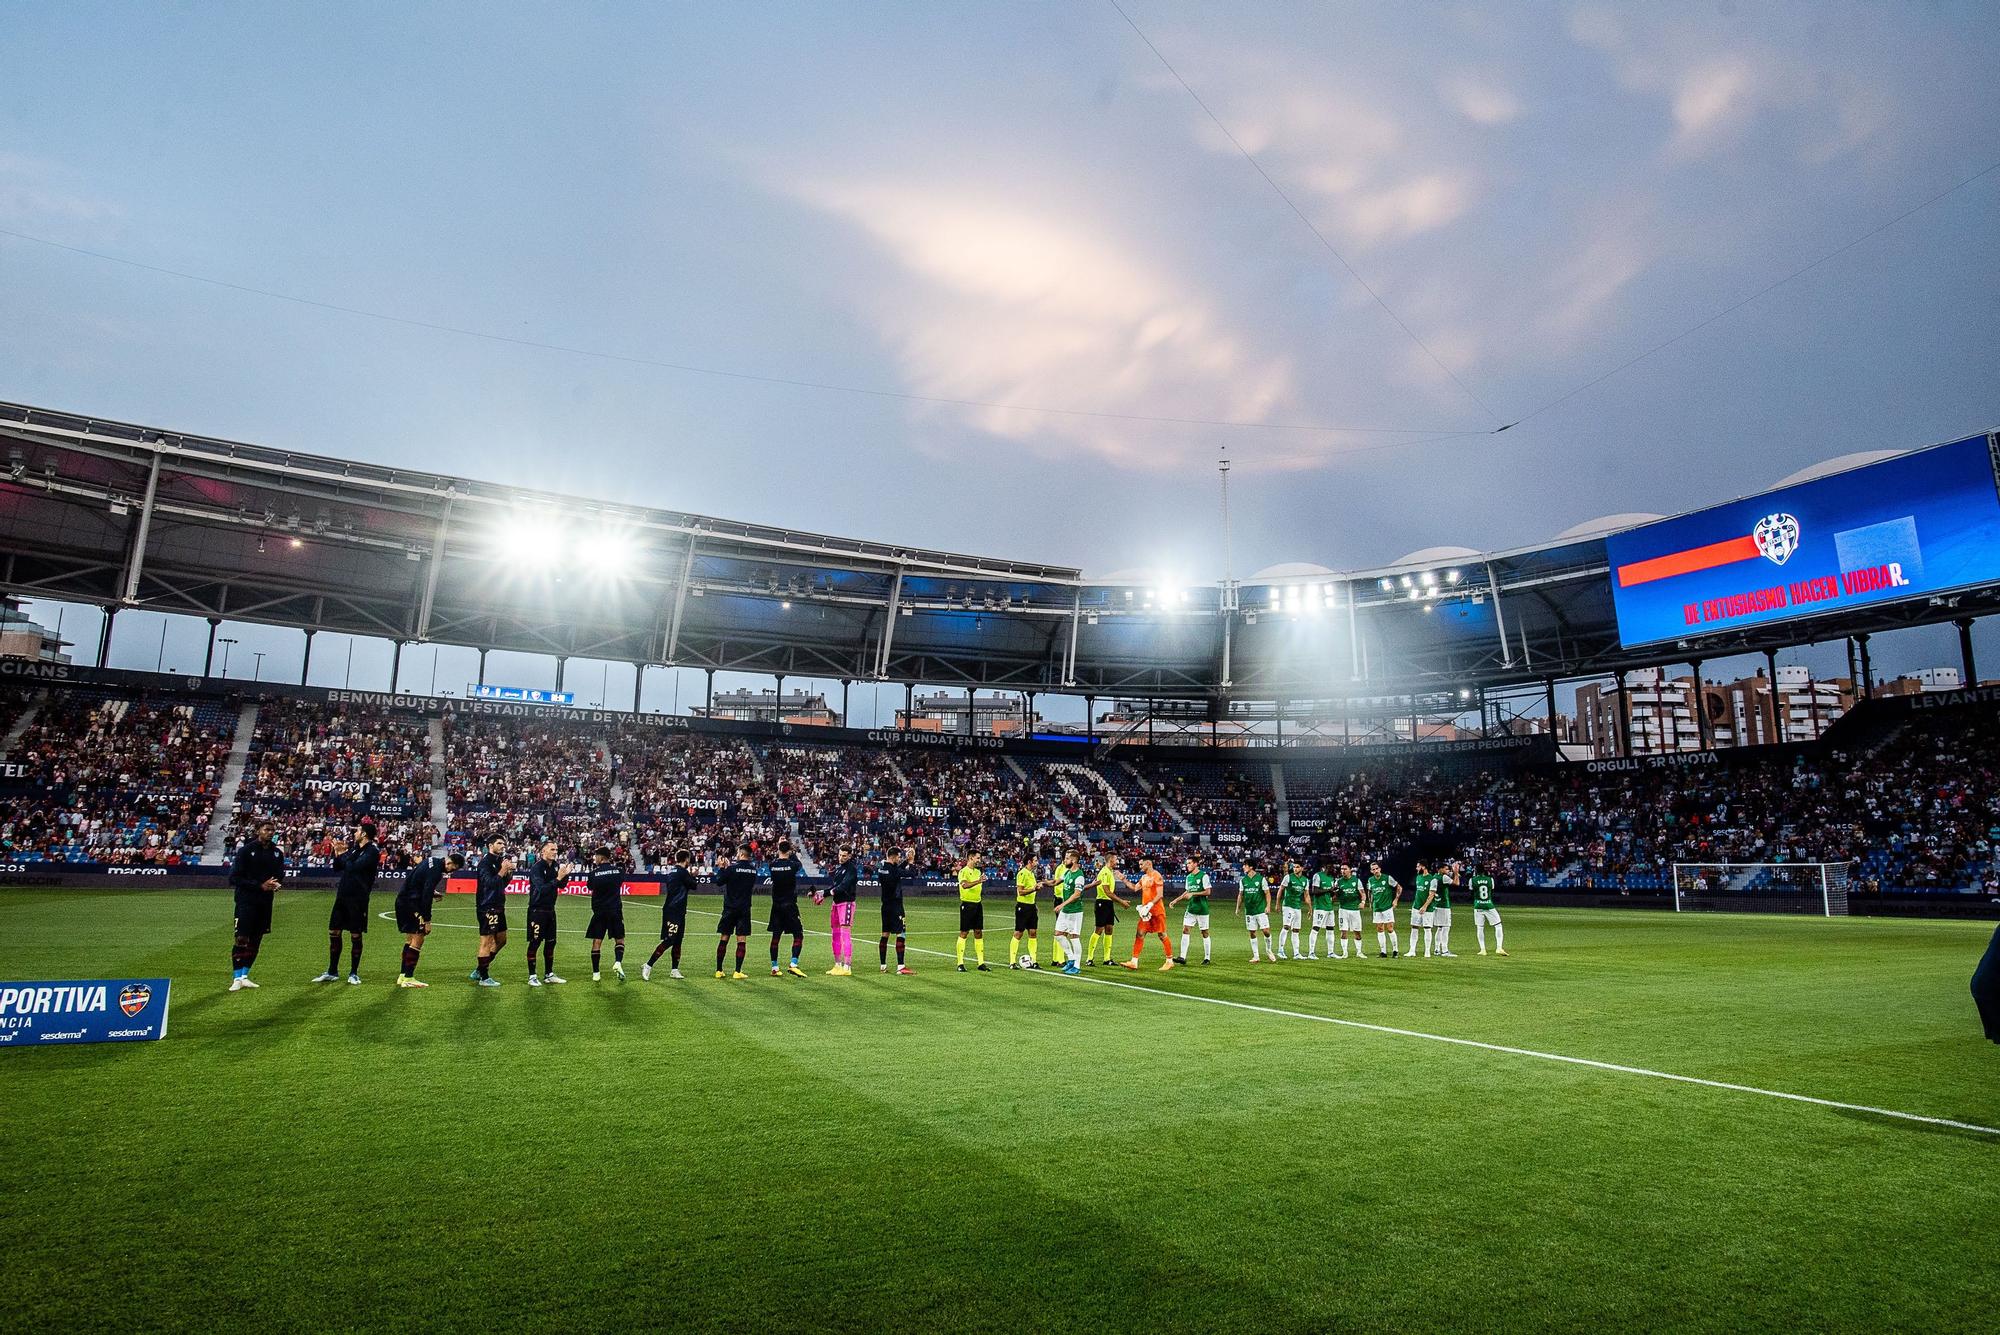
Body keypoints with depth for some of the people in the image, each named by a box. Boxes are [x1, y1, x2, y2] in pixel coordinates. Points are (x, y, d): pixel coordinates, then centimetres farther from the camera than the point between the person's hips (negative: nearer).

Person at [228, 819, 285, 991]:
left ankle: (244, 976, 17)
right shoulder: (246, 850, -6)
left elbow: (280, 874, 15)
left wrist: (276, 884, -9)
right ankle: (237, 978, -5)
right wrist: (260, 885, -16)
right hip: (246, 901, -5)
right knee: (241, 939, -9)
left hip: (265, 902, 5)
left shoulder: (276, 853, 9)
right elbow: (235, 878, -8)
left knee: (255, 941, 9)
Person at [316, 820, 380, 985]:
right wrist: (337, 853, 2)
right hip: (342, 895, 8)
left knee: (355, 936, 0)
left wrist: (343, 854, -7)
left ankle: (354, 973, 12)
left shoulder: (372, 851, -11)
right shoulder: (355, 848, 12)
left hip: (357, 899, -7)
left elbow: (352, 867, -21)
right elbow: (337, 868, 17)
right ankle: (332, 972, 19)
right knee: (334, 932, 9)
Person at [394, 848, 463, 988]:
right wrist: (427, 920, -18)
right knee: (418, 938, -7)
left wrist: (432, 893, 11)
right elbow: (427, 896, -22)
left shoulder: (432, 861, 9)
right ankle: (408, 978, -6)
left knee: (410, 938, 15)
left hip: (402, 901, 10)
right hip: (411, 902, -10)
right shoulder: (435, 870, -20)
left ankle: (403, 976, 20)